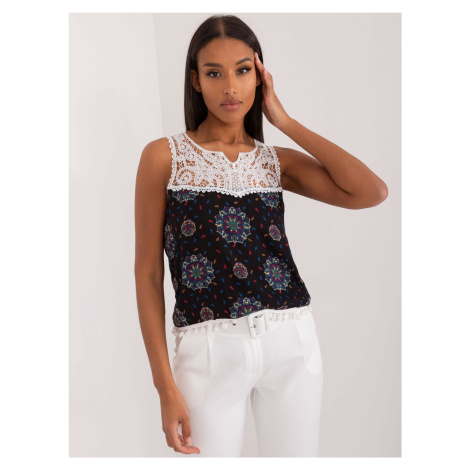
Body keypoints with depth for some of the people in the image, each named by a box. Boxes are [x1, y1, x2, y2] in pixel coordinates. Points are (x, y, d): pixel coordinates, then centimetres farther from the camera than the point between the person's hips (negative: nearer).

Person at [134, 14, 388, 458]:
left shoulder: (277, 161, 9)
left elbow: (372, 193, -6)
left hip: (291, 342, 3)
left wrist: (286, 121, -2)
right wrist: (166, 386, -7)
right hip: (209, 351, -2)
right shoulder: (164, 156, 1)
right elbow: (148, 272, -1)